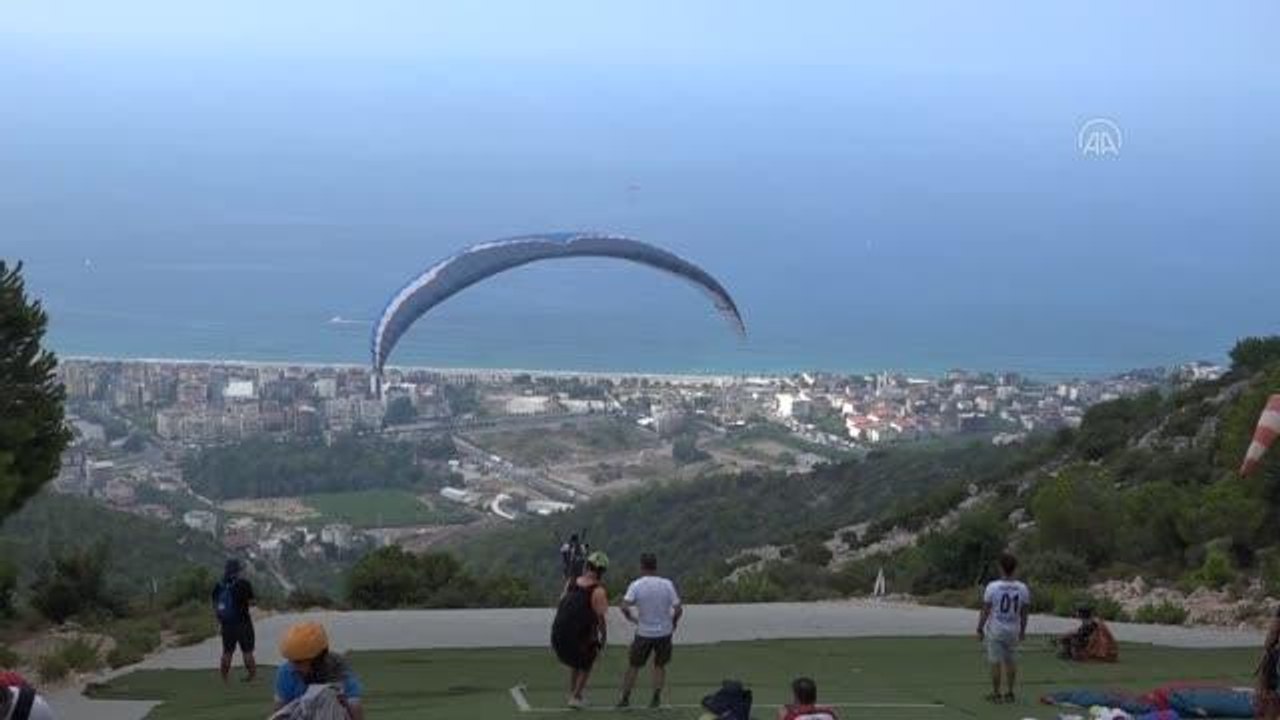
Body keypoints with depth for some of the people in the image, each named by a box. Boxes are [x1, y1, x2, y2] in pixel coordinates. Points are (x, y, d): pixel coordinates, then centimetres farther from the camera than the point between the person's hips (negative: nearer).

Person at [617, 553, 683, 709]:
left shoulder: (636, 585, -11)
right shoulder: (667, 584, -7)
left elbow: (624, 607, -21)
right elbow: (678, 609, -8)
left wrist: (632, 619, -2)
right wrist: (674, 622, 10)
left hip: (644, 633, -1)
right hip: (664, 632, 1)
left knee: (633, 666, 13)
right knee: (660, 666, 19)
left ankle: (625, 698, 16)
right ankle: (656, 698, 14)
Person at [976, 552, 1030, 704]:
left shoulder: (993, 587, -14)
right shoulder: (1023, 588, -3)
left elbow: (985, 611, -10)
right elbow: (1025, 612, 5)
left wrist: (980, 629, -1)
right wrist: (1023, 630, 17)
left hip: (995, 630, -3)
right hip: (1013, 631, 3)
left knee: (995, 662, 3)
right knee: (1011, 661, 14)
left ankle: (996, 694, 7)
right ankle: (1009, 693, 18)